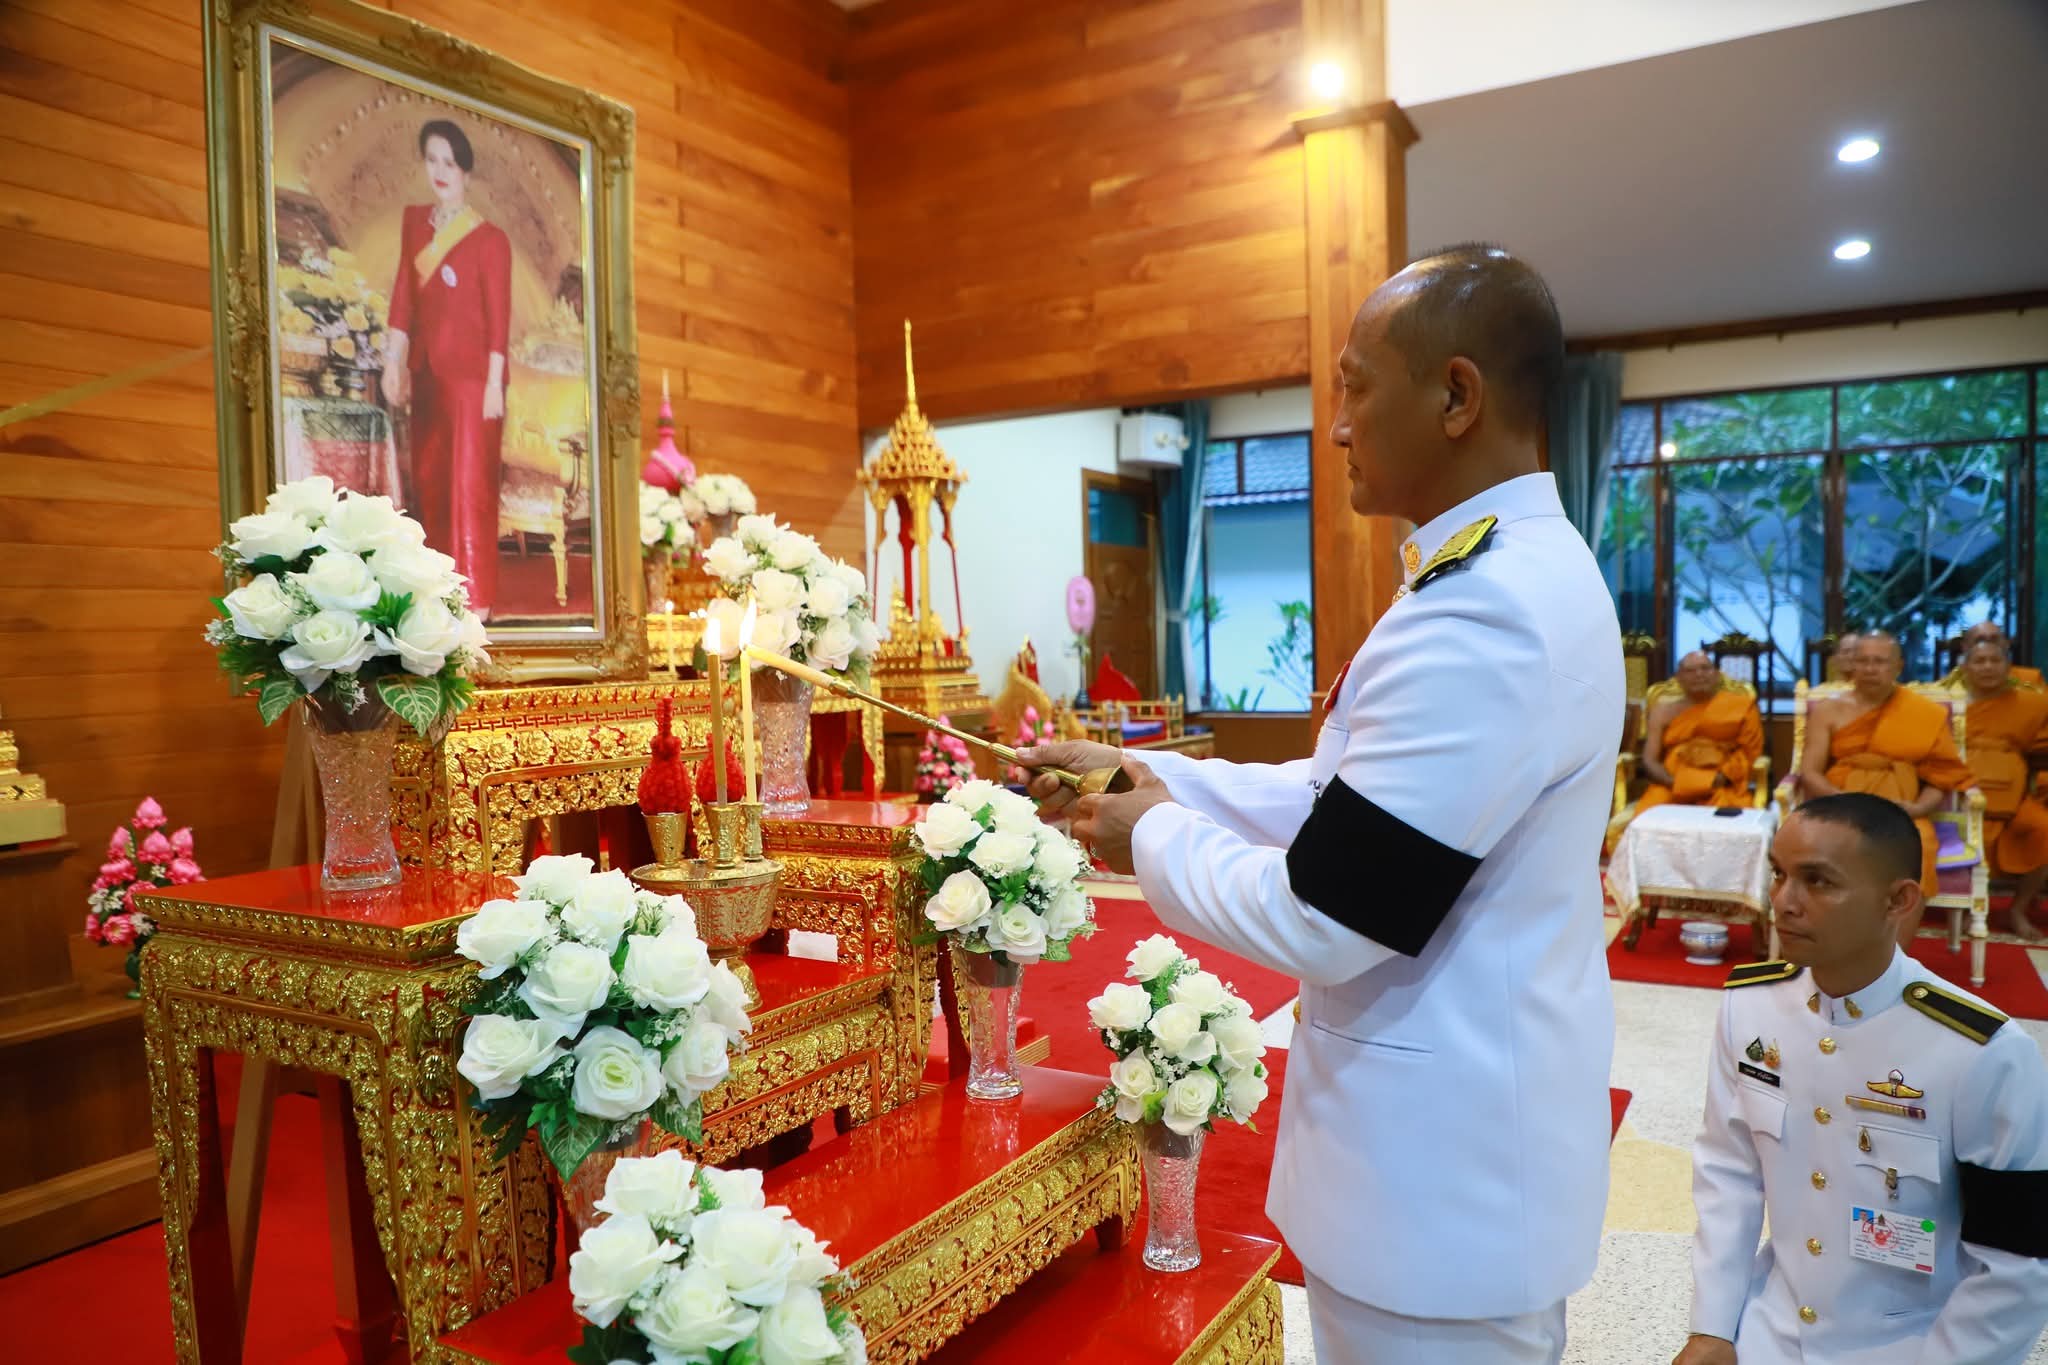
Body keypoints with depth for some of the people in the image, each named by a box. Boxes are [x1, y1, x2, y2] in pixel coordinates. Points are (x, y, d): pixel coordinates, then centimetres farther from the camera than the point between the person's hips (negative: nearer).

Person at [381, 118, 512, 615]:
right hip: (427, 372, 7)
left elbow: (499, 317, -10)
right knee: (428, 479, 13)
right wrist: (393, 362, 4)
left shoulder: (489, 239, -9)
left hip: (471, 374, -6)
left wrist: (493, 384, -13)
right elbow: (404, 294, 8)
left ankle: (475, 600, 3)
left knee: (469, 484, -4)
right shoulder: (415, 221, 9)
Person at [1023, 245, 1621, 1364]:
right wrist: (1134, 772, 3)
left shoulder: (1484, 614, -29)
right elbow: (1338, 796, 10)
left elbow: (1318, 921, -26)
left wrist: (1152, 835, -9)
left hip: (1440, 1179, -9)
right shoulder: (1523, 569, 6)